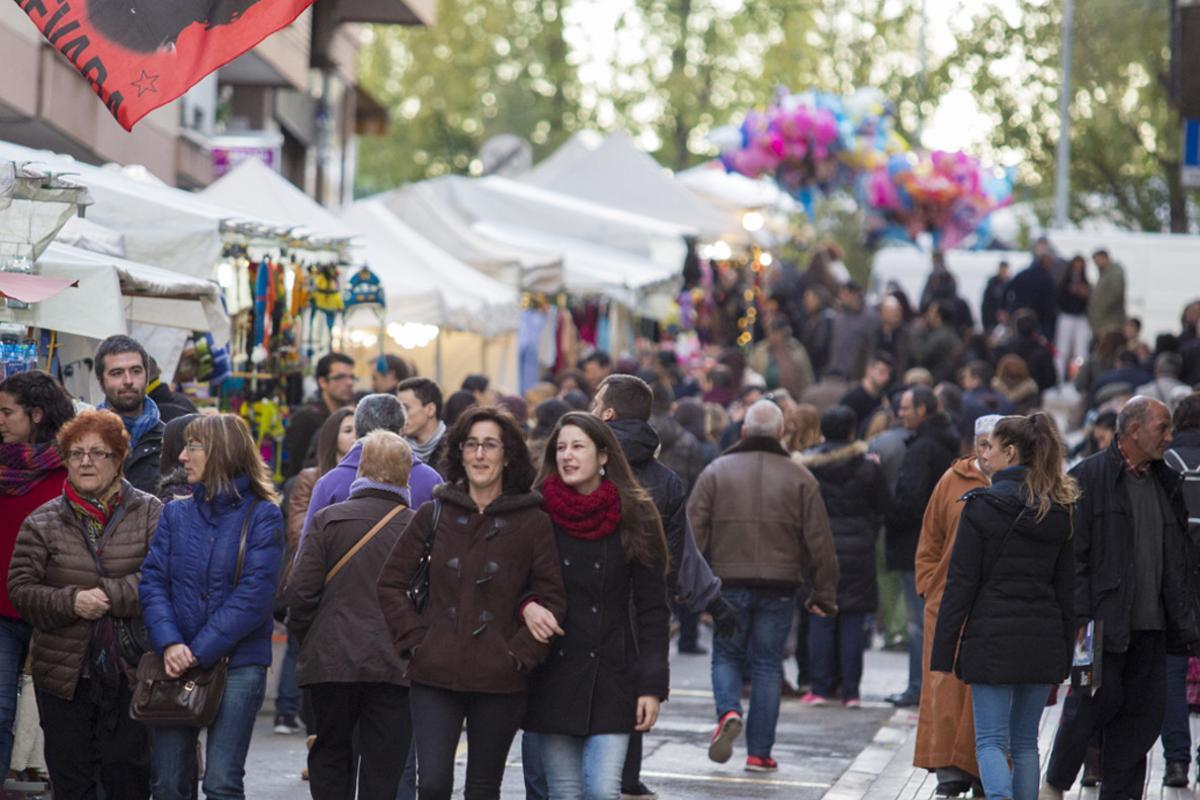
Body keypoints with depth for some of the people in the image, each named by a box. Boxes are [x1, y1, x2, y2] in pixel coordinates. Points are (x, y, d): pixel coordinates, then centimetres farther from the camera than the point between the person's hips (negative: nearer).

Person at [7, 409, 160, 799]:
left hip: (130, 673, -1)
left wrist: (109, 596, -20)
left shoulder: (150, 514, 0)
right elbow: (21, 589, -1)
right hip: (64, 675, 2)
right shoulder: (42, 524, 5)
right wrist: (71, 602, -17)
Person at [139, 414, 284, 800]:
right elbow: (152, 582, 3)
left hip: (238, 663, -4)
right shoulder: (176, 514, 11)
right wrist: (169, 643, -14)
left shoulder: (262, 517, -2)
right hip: (176, 665, 4)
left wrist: (199, 652, -16)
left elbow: (253, 596, -11)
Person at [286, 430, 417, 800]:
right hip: (395, 668, 0)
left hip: (332, 660, 0)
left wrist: (303, 636, 11)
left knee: (330, 755, 15)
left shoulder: (329, 520, -3)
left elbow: (301, 590, -4)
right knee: (383, 763, 4)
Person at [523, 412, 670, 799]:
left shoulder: (634, 517, 0)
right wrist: (527, 605, -17)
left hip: (612, 677, -1)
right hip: (554, 676, 1)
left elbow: (652, 608, 1)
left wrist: (652, 684, -5)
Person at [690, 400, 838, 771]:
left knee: (726, 655, 15)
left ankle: (728, 713, -13)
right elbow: (819, 542, 2)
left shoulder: (716, 472, 2)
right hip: (779, 587, 0)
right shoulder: (800, 478, 3)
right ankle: (759, 752, 6)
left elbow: (694, 531, -2)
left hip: (729, 585, 0)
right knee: (767, 665, 7)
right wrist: (823, 594, 9)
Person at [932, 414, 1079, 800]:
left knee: (991, 740, -2)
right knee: (1025, 742, 13)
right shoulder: (1060, 511, 6)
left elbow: (961, 584, -9)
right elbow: (1068, 589, 9)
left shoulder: (981, 507, -8)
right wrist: (1064, 658, 14)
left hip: (992, 637, -5)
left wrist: (943, 654, -5)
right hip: (1043, 638, 5)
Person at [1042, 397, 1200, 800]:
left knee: (1145, 711, 4)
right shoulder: (1088, 478, -5)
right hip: (1104, 622, -6)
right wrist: (1078, 618, -16)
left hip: (1149, 624, 6)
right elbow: (1073, 555, -9)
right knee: (1098, 699, -6)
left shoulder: (1165, 483, 15)